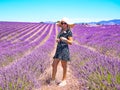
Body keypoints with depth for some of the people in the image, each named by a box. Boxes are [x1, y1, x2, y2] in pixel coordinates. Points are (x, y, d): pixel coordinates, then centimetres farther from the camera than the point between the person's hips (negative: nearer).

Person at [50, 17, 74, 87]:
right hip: (58, 49, 7)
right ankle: (53, 80, 18)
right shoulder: (61, 31, 15)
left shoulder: (69, 32, -6)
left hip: (64, 49, -7)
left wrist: (65, 40, -30)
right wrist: (57, 40, 4)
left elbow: (71, 42, -12)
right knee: (54, 65, 7)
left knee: (64, 66, 3)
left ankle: (64, 80, 17)